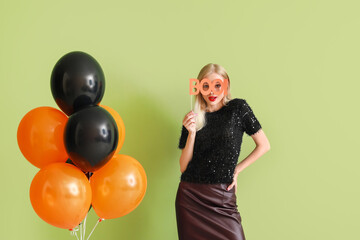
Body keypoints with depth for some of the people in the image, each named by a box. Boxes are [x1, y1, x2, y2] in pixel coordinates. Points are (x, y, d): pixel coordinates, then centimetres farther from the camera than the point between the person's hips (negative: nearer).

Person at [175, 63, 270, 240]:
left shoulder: (238, 108, 1)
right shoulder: (193, 119, 6)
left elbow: (264, 145, 5)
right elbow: (183, 167, 3)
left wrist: (236, 170, 2)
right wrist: (192, 133, -8)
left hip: (223, 198, -2)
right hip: (190, 197, 2)